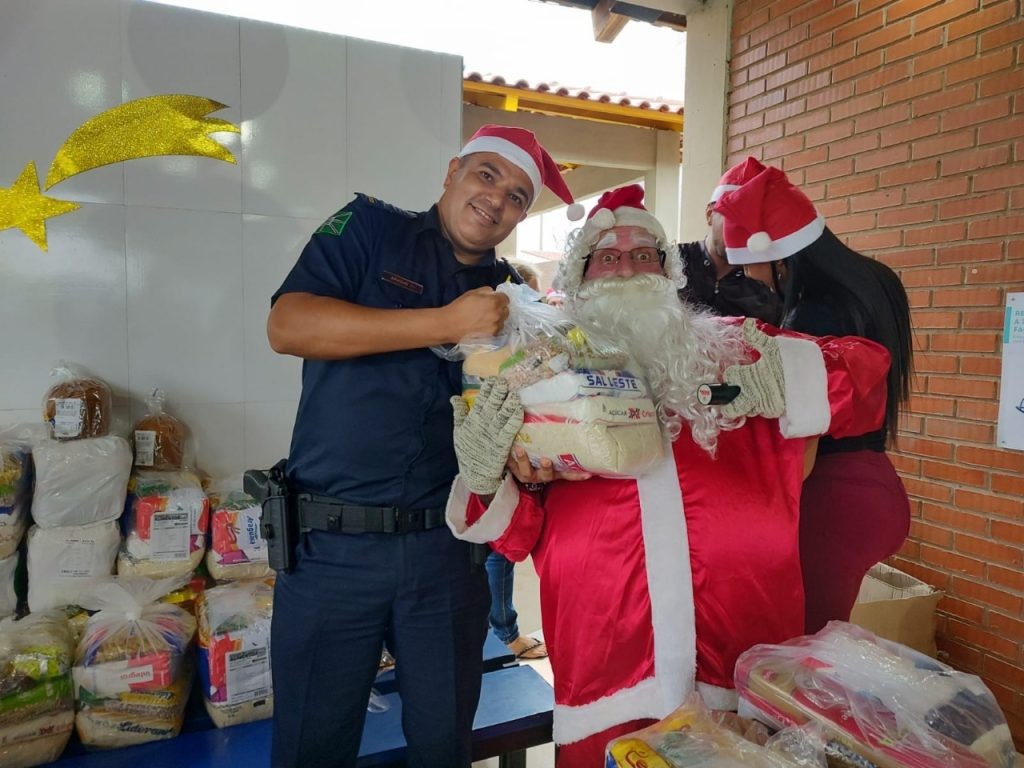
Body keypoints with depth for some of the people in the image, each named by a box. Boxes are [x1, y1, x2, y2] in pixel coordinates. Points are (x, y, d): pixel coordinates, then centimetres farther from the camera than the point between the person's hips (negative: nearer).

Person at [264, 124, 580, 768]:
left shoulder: (510, 294, 9)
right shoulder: (371, 227, -1)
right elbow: (288, 325, -16)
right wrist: (447, 322, -20)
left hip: (445, 548, 3)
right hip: (334, 546, -3)